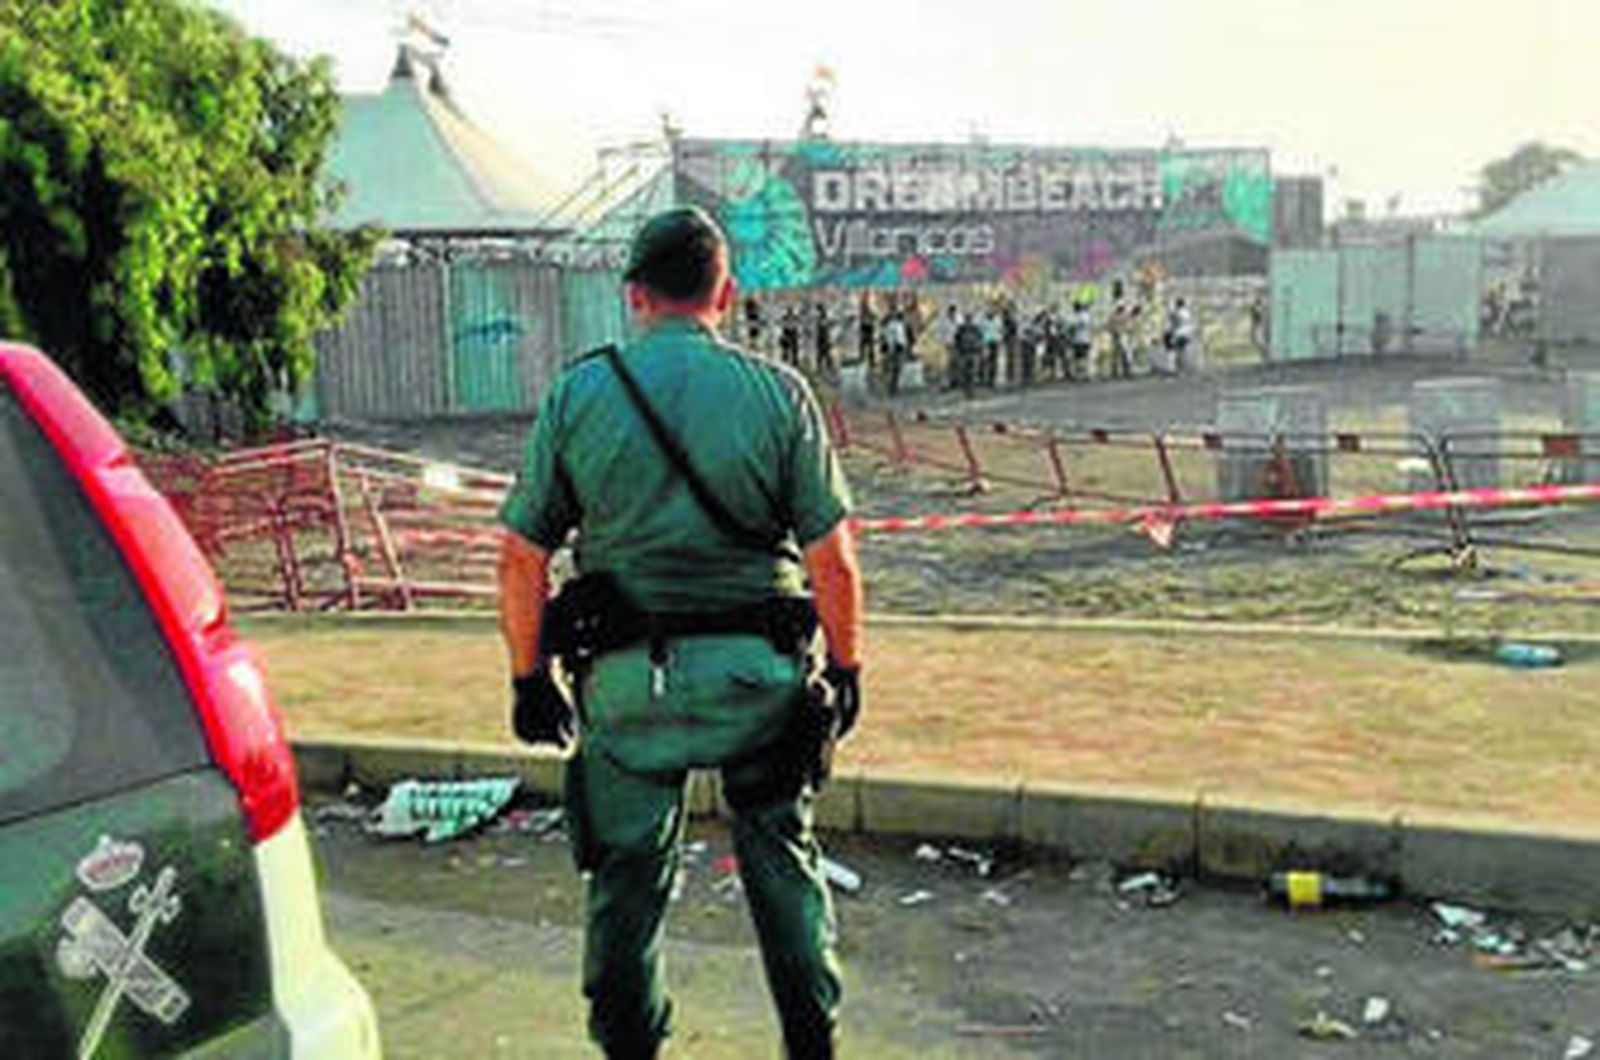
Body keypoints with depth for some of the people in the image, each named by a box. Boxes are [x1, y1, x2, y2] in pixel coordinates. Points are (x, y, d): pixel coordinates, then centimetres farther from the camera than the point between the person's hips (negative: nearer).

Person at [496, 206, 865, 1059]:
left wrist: (530, 676, 10)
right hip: (757, 669, 0)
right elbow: (831, 557, -4)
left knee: (628, 873, 13)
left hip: (629, 675, 0)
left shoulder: (577, 394, 1)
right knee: (781, 856, 18)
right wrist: (845, 667, 8)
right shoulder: (778, 392, -1)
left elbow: (521, 555, 1)